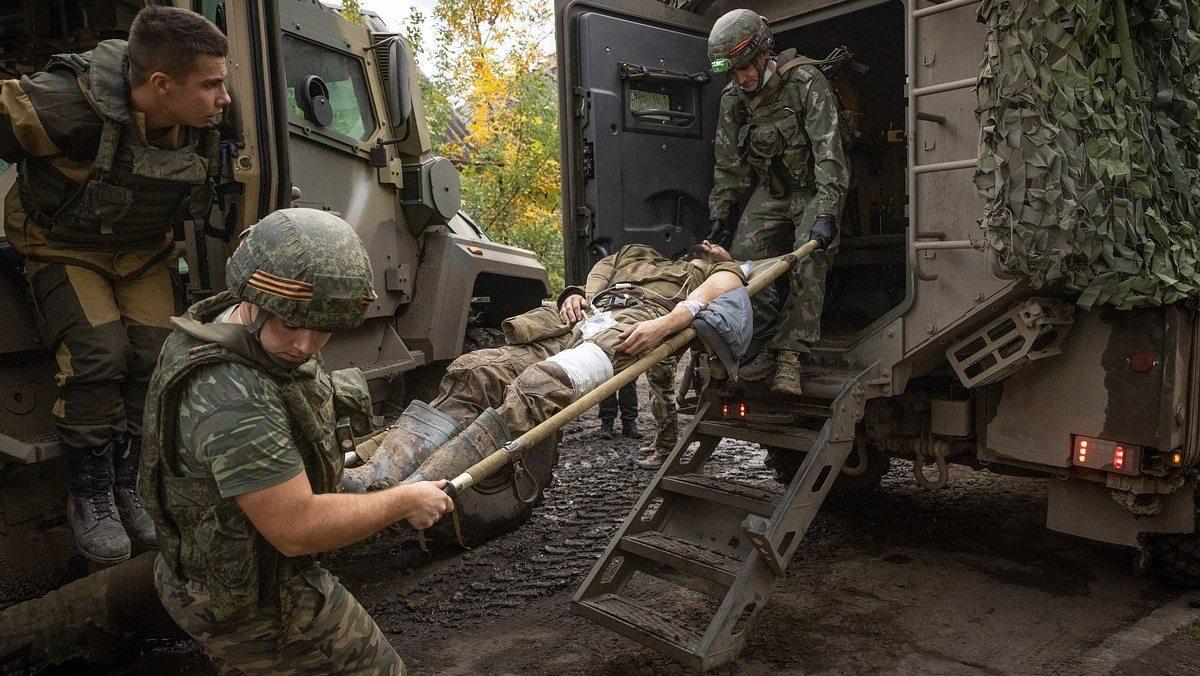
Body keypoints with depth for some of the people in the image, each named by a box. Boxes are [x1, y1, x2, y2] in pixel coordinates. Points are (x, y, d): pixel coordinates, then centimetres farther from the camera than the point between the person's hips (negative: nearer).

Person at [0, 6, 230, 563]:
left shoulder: (199, 124, -14)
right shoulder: (73, 103, -32)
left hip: (142, 250, 5)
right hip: (64, 246, -4)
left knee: (154, 358, -8)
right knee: (97, 356, -21)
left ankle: (126, 486, 11)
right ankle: (90, 496, -1)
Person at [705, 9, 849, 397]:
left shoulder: (805, 83, -23)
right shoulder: (733, 99, -5)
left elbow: (828, 151, -29)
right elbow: (728, 164, 4)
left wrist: (826, 215, -38)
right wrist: (719, 216, 0)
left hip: (813, 190, -5)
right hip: (771, 192, 5)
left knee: (809, 266, -21)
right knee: (742, 259, -9)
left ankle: (790, 358, -17)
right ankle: (770, 345, 3)